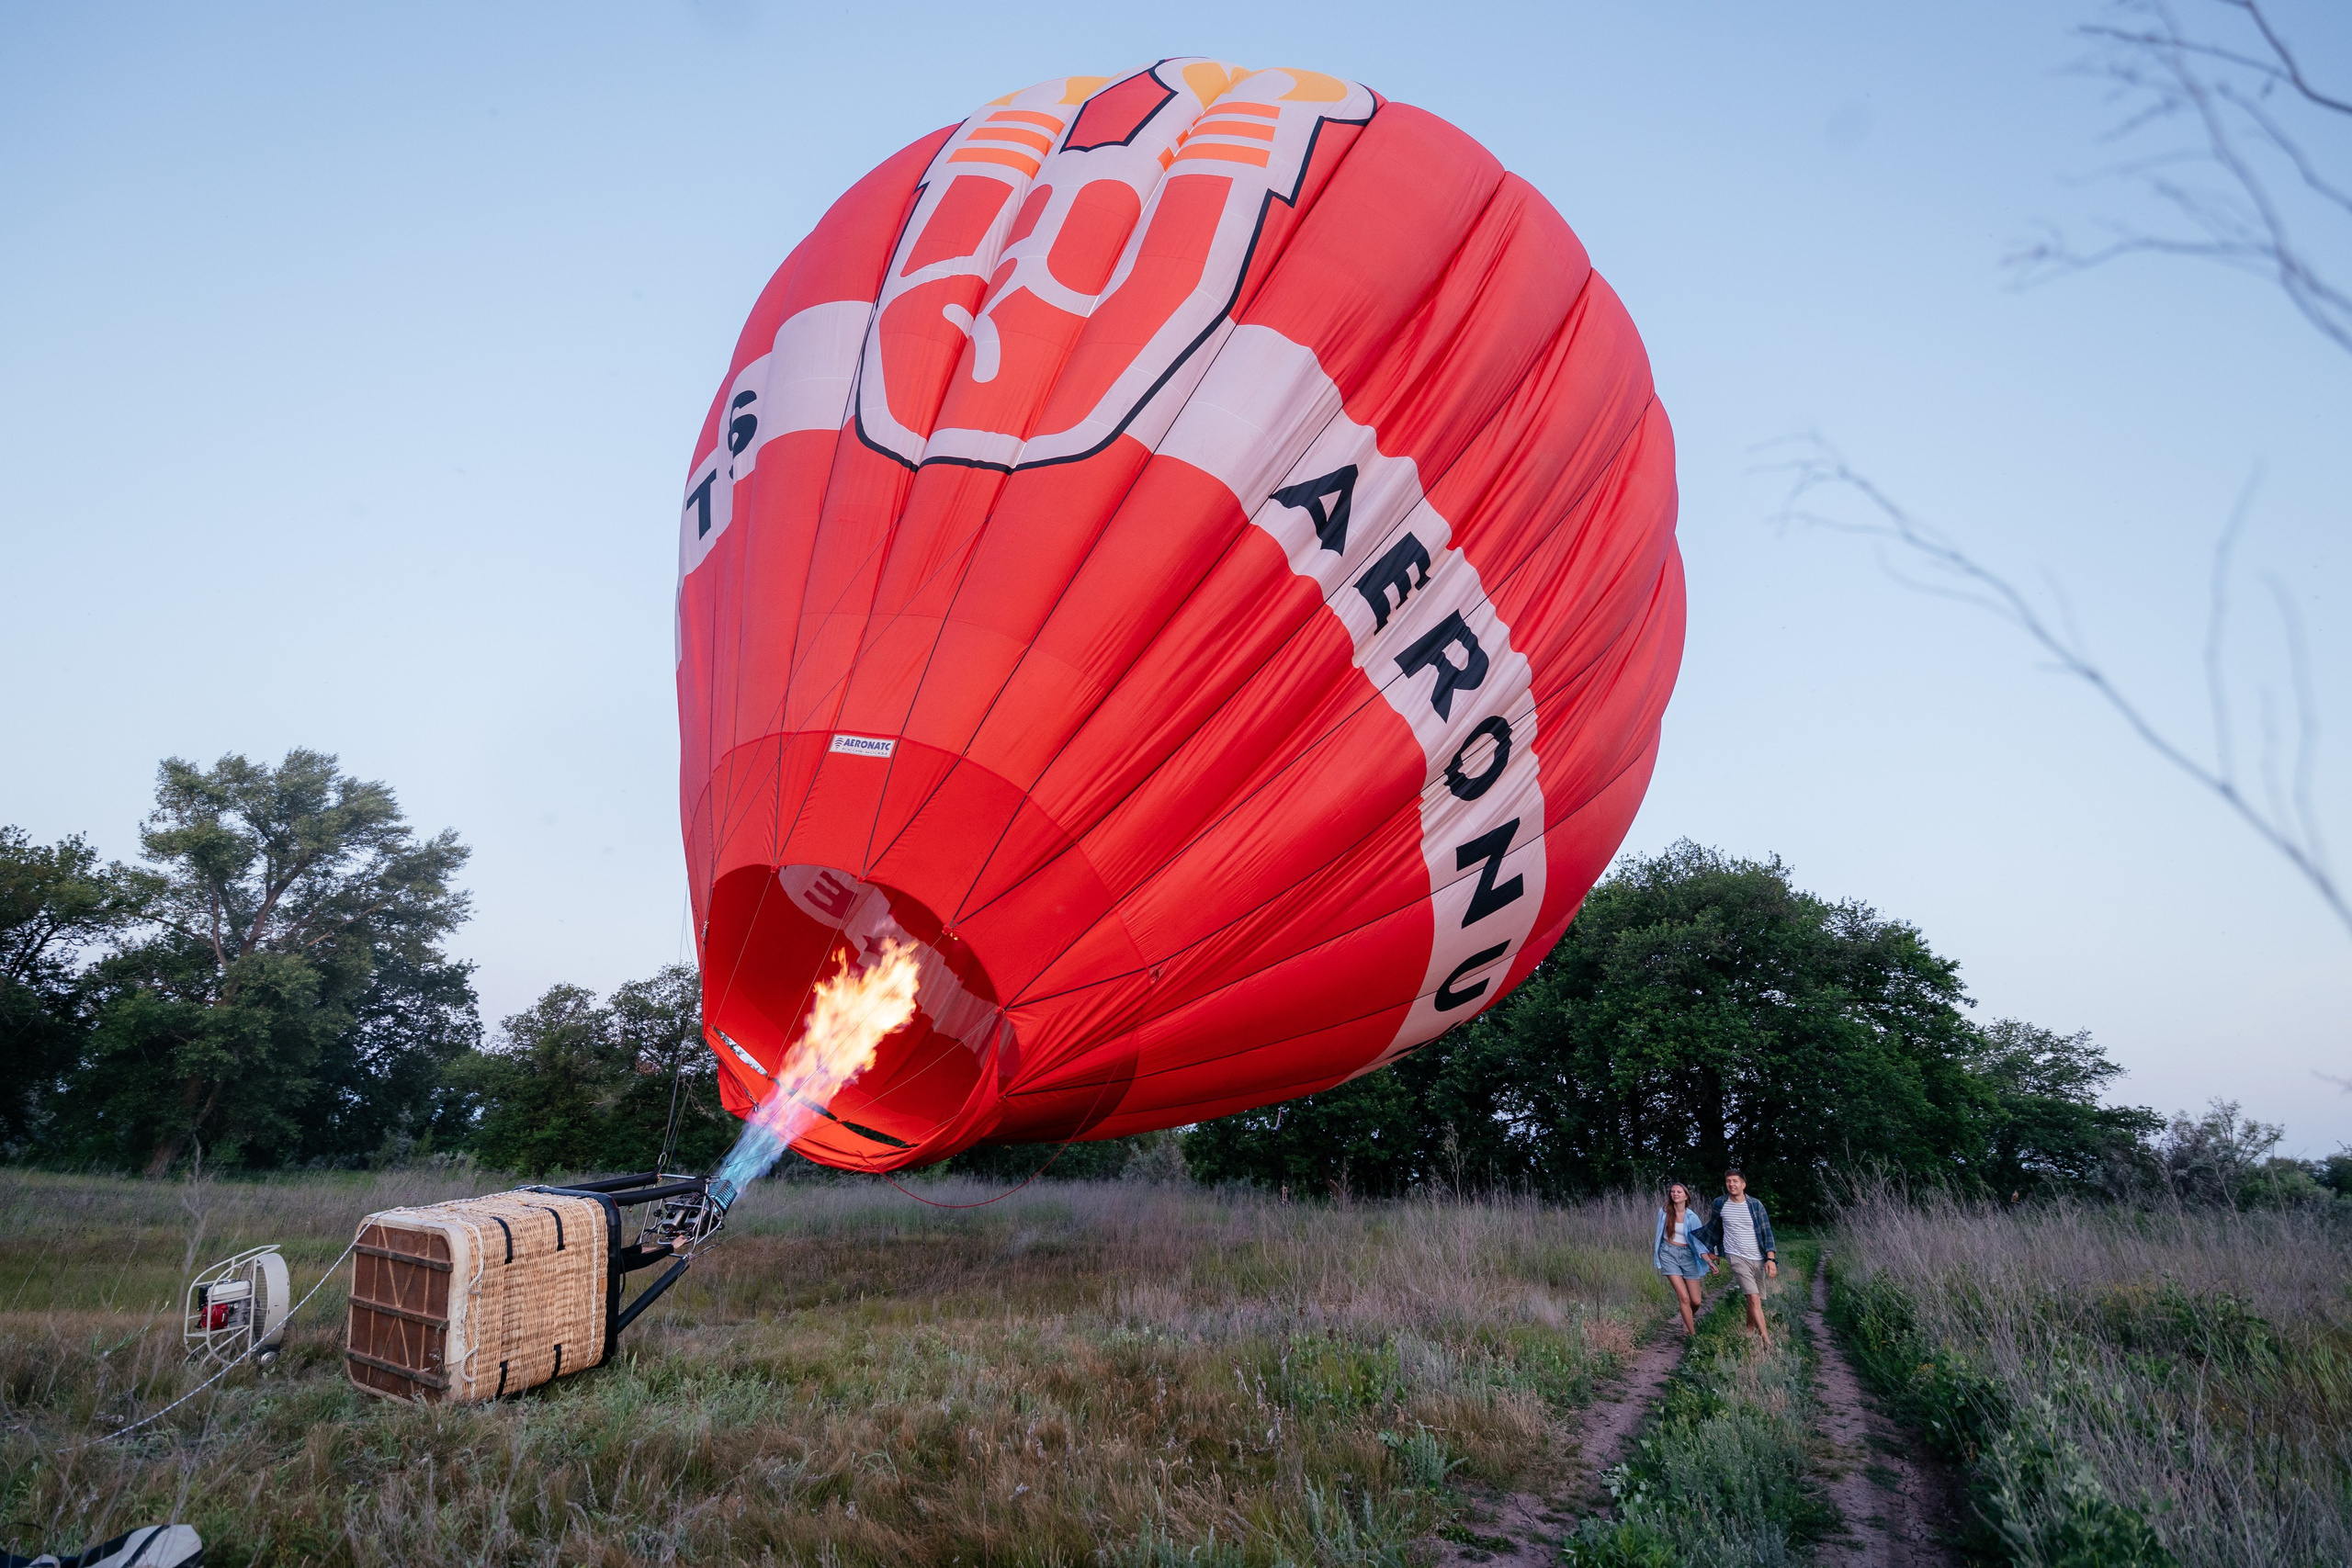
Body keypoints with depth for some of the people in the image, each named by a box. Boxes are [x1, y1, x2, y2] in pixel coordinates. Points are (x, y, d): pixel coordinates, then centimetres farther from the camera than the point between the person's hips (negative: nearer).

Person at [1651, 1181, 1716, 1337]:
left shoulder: (1692, 1218, -5)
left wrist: (1708, 1260, -25)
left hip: (1687, 1255, 1)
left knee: (1696, 1301, 1)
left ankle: (1687, 1321, 34)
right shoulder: (1664, 1213, -2)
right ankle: (1692, 1334, 0)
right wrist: (1656, 1257, 18)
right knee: (1683, 1297, -13)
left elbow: (1699, 1241, -9)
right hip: (1669, 1254, -1)